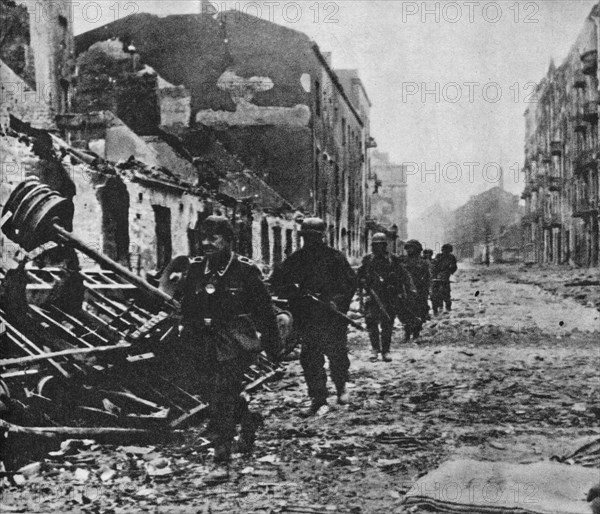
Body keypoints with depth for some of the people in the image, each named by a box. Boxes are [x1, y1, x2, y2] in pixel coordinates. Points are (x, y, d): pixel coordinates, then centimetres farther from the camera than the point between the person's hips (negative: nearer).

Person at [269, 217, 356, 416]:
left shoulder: (335, 257, -1)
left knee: (337, 354, 4)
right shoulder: (295, 259, 6)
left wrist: (338, 302, -17)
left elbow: (350, 282, -3)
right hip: (306, 317, 2)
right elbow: (276, 281, 7)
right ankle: (317, 398, 8)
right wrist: (293, 290, -12)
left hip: (333, 318, -2)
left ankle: (341, 387, 31)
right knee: (309, 358, 0)